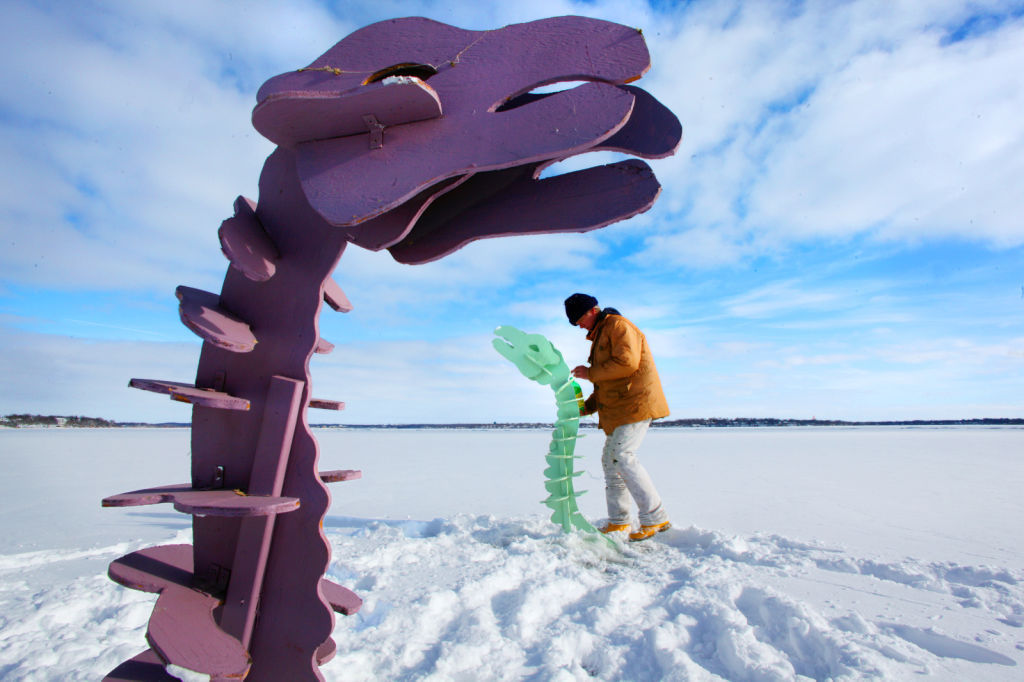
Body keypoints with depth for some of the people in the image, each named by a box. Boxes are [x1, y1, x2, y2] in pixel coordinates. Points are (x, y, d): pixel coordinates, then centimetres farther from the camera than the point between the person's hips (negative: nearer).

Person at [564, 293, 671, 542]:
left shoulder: (618, 326, -7)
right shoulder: (599, 337, 23)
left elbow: (626, 363, -23)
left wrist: (590, 373, -14)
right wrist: (585, 407, 13)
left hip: (635, 403, -10)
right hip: (617, 410, 10)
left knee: (622, 456, -16)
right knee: (610, 460, 10)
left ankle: (656, 519, -8)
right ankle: (618, 522, 19)